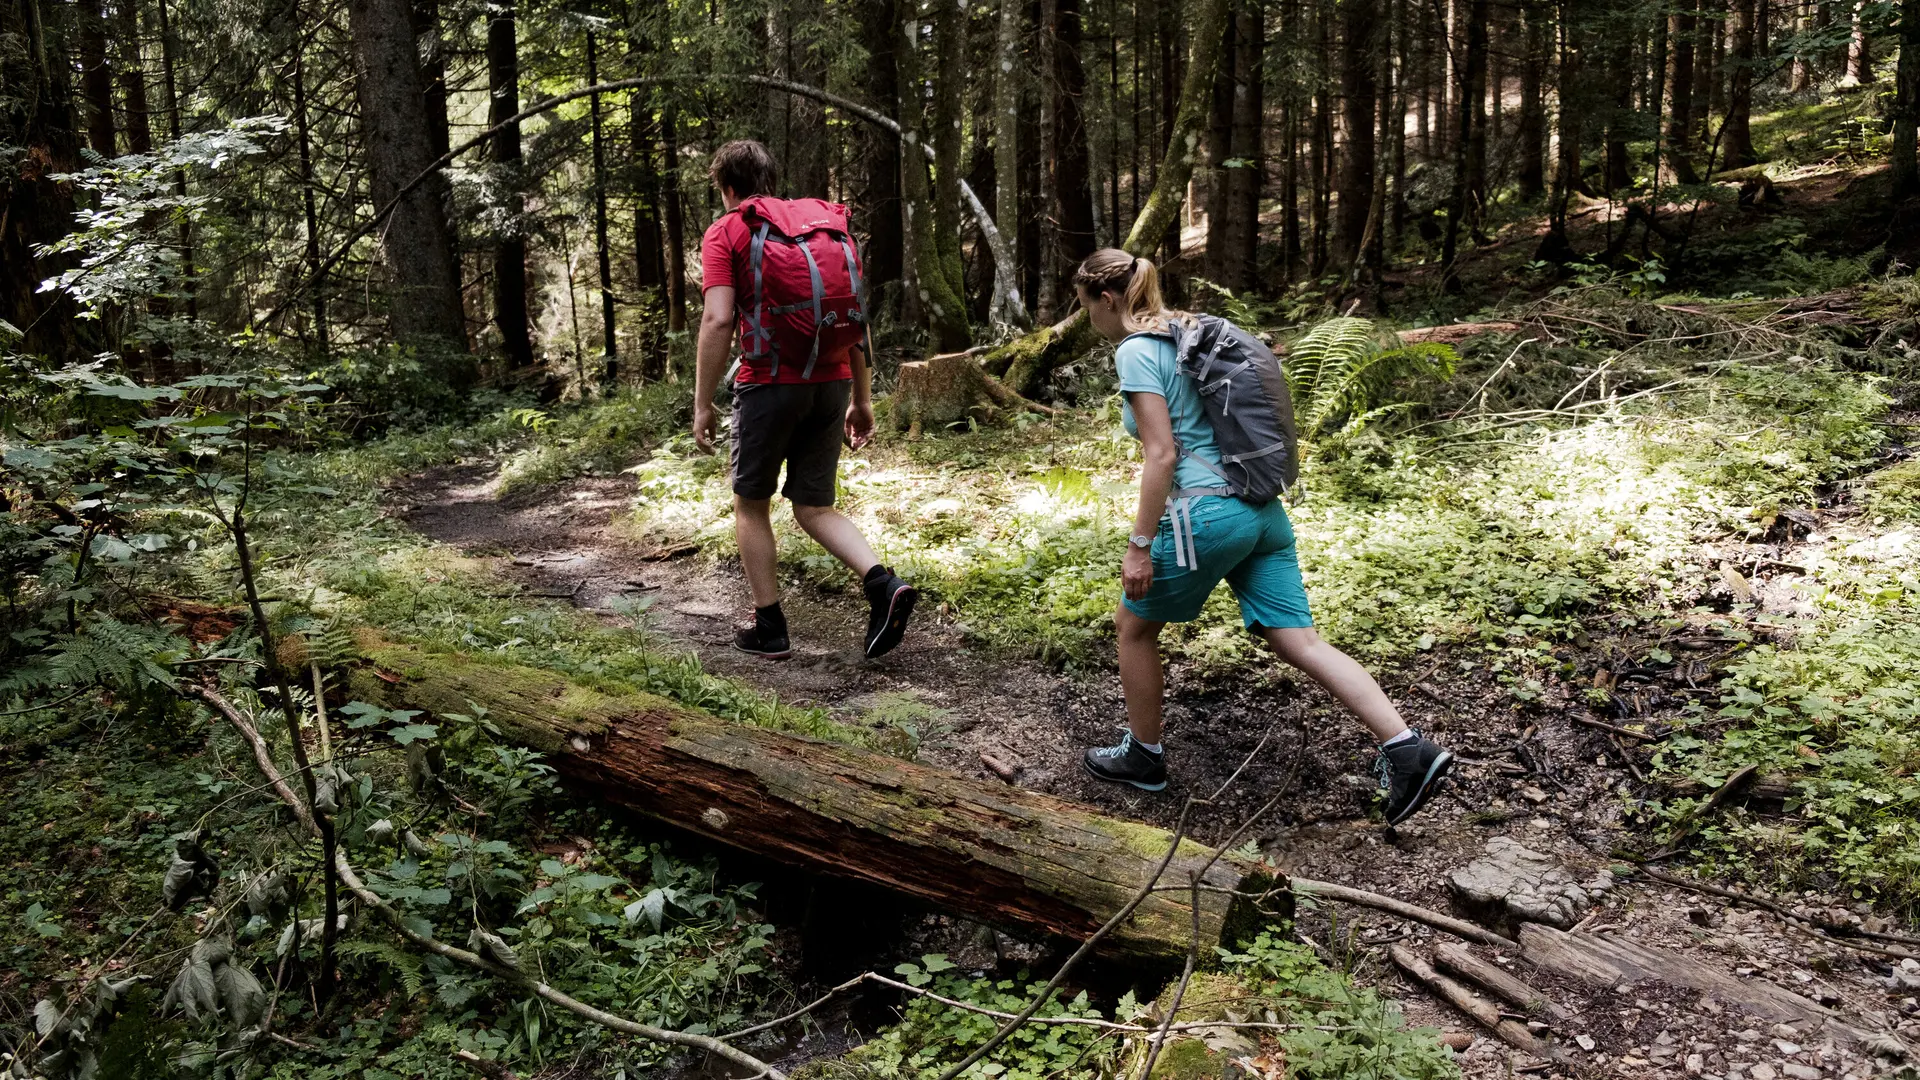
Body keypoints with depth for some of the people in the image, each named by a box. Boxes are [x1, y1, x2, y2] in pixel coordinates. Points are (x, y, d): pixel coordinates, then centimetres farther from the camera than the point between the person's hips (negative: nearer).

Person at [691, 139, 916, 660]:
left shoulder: (725, 233, 0)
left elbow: (718, 320, -12)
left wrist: (702, 404, -7)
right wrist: (862, 398, 18)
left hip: (769, 383, -5)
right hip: (831, 383, 5)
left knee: (751, 505, 13)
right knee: (814, 507, 13)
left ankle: (769, 627, 16)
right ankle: (882, 583, -10)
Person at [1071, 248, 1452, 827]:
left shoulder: (1134, 351, -9)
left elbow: (1162, 455, -16)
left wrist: (1139, 546, -14)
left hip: (1207, 514, -8)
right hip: (1262, 511, 8)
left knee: (1134, 625, 14)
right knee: (1301, 642, 4)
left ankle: (1143, 755, 27)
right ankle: (1408, 750, -4)